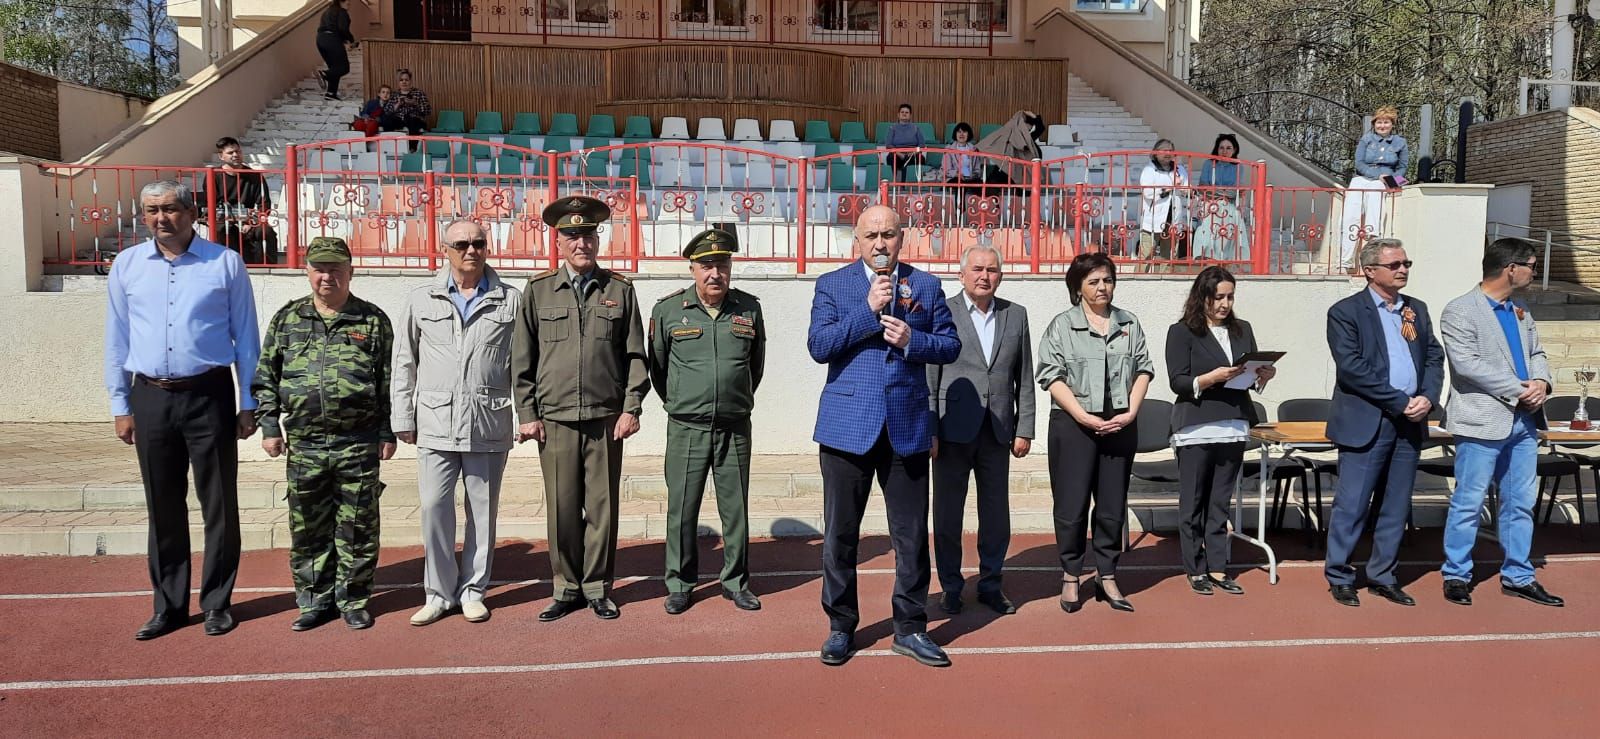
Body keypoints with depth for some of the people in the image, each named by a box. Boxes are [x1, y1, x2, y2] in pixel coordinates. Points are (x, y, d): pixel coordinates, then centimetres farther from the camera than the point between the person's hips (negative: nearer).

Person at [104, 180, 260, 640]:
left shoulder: (225, 264, -1)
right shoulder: (126, 266, 6)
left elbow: (245, 338, 2)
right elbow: (117, 340, 11)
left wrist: (248, 403, 0)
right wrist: (120, 405, 8)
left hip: (209, 396, -2)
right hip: (150, 398, 3)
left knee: (219, 506, 4)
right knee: (163, 509, 11)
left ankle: (217, 603, 17)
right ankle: (169, 606, 22)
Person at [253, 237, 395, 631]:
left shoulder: (373, 321, 3)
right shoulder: (287, 320, 9)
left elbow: (389, 382, 4)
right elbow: (265, 379, 12)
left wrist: (387, 433, 0)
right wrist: (270, 427, 5)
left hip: (358, 445, -2)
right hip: (304, 445, 2)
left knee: (357, 527, 5)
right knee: (307, 528, 8)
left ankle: (354, 599, 18)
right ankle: (315, 599, 21)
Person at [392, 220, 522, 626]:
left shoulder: (510, 300, 4)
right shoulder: (421, 300, 8)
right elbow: (405, 363, 10)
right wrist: (403, 419, 6)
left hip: (490, 424, 0)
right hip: (436, 423, 1)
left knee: (483, 510, 7)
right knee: (434, 508, 0)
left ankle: (472, 589, 20)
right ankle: (439, 592, 14)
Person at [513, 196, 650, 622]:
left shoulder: (620, 290, 7)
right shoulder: (538, 291, 6)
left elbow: (635, 356, 7)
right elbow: (522, 360, 7)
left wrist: (632, 409, -1)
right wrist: (527, 415, 2)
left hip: (606, 419, 0)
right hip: (555, 420, 0)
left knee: (602, 507, 4)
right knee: (562, 509, 4)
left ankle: (598, 588, 18)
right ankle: (567, 588, 18)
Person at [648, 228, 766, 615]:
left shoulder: (749, 309, 3)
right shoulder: (668, 310, -2)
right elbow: (656, 365, 12)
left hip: (735, 429, 1)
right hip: (686, 429, -1)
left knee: (736, 509, 8)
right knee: (681, 510, 5)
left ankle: (736, 582, 22)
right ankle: (679, 584, 19)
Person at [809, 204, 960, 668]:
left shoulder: (925, 286, 9)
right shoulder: (832, 285, 4)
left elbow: (950, 346, 8)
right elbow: (819, 346, -8)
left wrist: (912, 340, -11)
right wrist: (868, 309, -14)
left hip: (907, 426, 1)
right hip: (848, 425, -1)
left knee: (912, 535, 6)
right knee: (840, 535, 6)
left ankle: (910, 628, 20)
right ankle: (841, 626, 21)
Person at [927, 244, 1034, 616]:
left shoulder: (1016, 315, 9)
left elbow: (1024, 378, 10)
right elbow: (927, 376, -3)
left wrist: (1024, 429, 4)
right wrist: (927, 431, -8)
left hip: (998, 431, 3)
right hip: (953, 431, -3)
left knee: (996, 514, 9)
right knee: (947, 512, 6)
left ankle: (990, 585, 24)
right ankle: (950, 587, 20)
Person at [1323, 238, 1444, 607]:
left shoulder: (1417, 310, 15)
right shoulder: (1346, 312, -5)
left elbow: (1434, 358, 12)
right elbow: (1352, 368, -14)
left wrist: (1428, 397, -7)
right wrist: (1399, 402, -15)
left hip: (1410, 423, 6)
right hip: (1366, 423, -6)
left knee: (1396, 505, 11)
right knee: (1352, 505, -2)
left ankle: (1382, 576, 22)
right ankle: (1339, 577, 10)